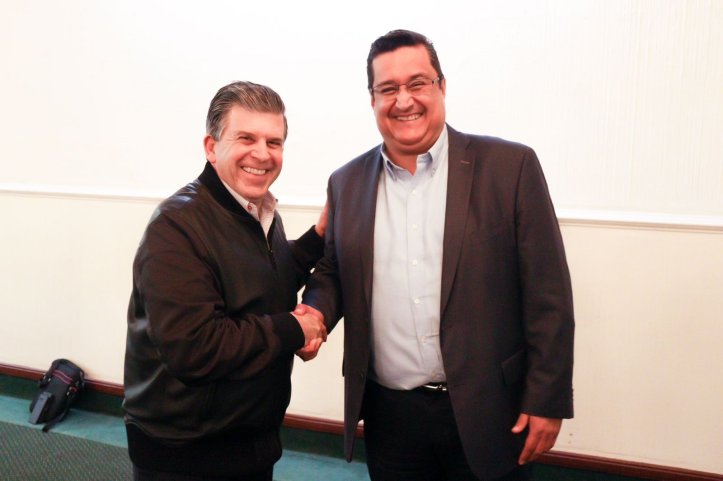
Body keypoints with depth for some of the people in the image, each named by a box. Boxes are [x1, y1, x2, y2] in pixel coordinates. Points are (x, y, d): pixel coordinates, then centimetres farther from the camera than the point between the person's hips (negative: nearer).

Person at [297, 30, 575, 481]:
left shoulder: (510, 167, -6)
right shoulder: (347, 183, 5)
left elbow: (547, 295, -6)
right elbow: (333, 273, 14)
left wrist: (547, 401, -8)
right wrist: (315, 311, -7)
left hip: (486, 413, -2)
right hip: (388, 415, 3)